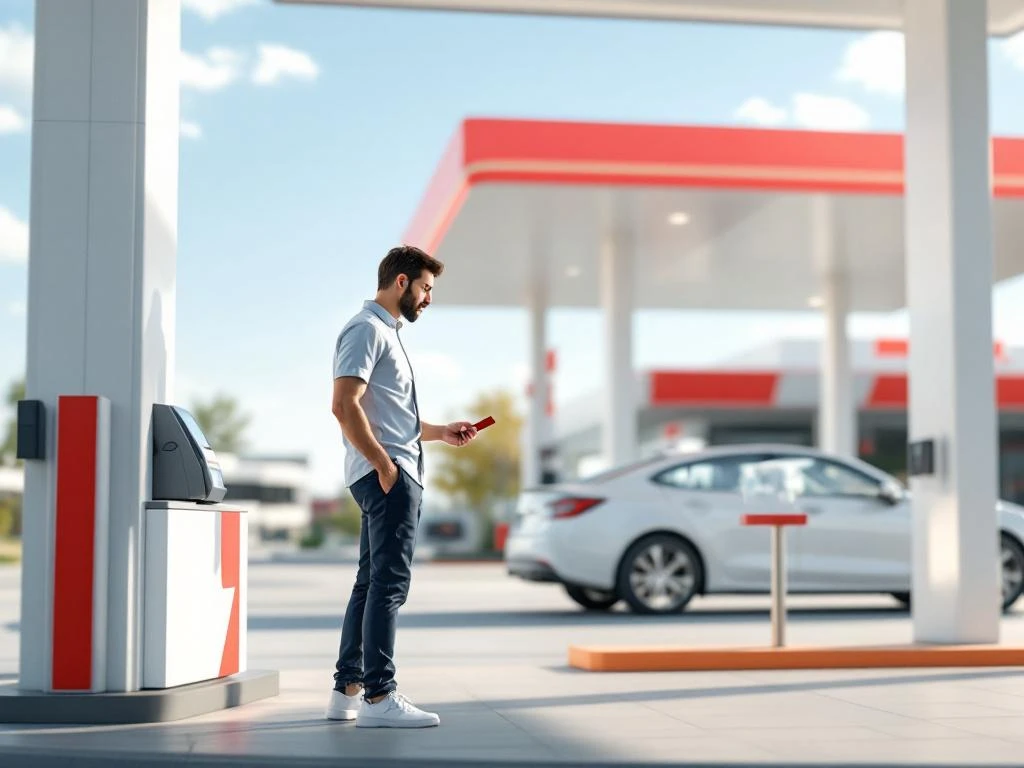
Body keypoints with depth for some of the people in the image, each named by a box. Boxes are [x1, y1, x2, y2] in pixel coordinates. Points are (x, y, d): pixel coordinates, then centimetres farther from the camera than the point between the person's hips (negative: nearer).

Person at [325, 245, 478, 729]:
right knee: (389, 582, -12)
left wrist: (441, 432, 20)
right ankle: (378, 697, -12)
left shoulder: (387, 332, 25)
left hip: (396, 473, 11)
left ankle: (347, 690, 16)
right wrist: (384, 464, -21)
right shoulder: (367, 329, -8)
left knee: (372, 582, 11)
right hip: (387, 473, -11)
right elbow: (345, 405, -19)